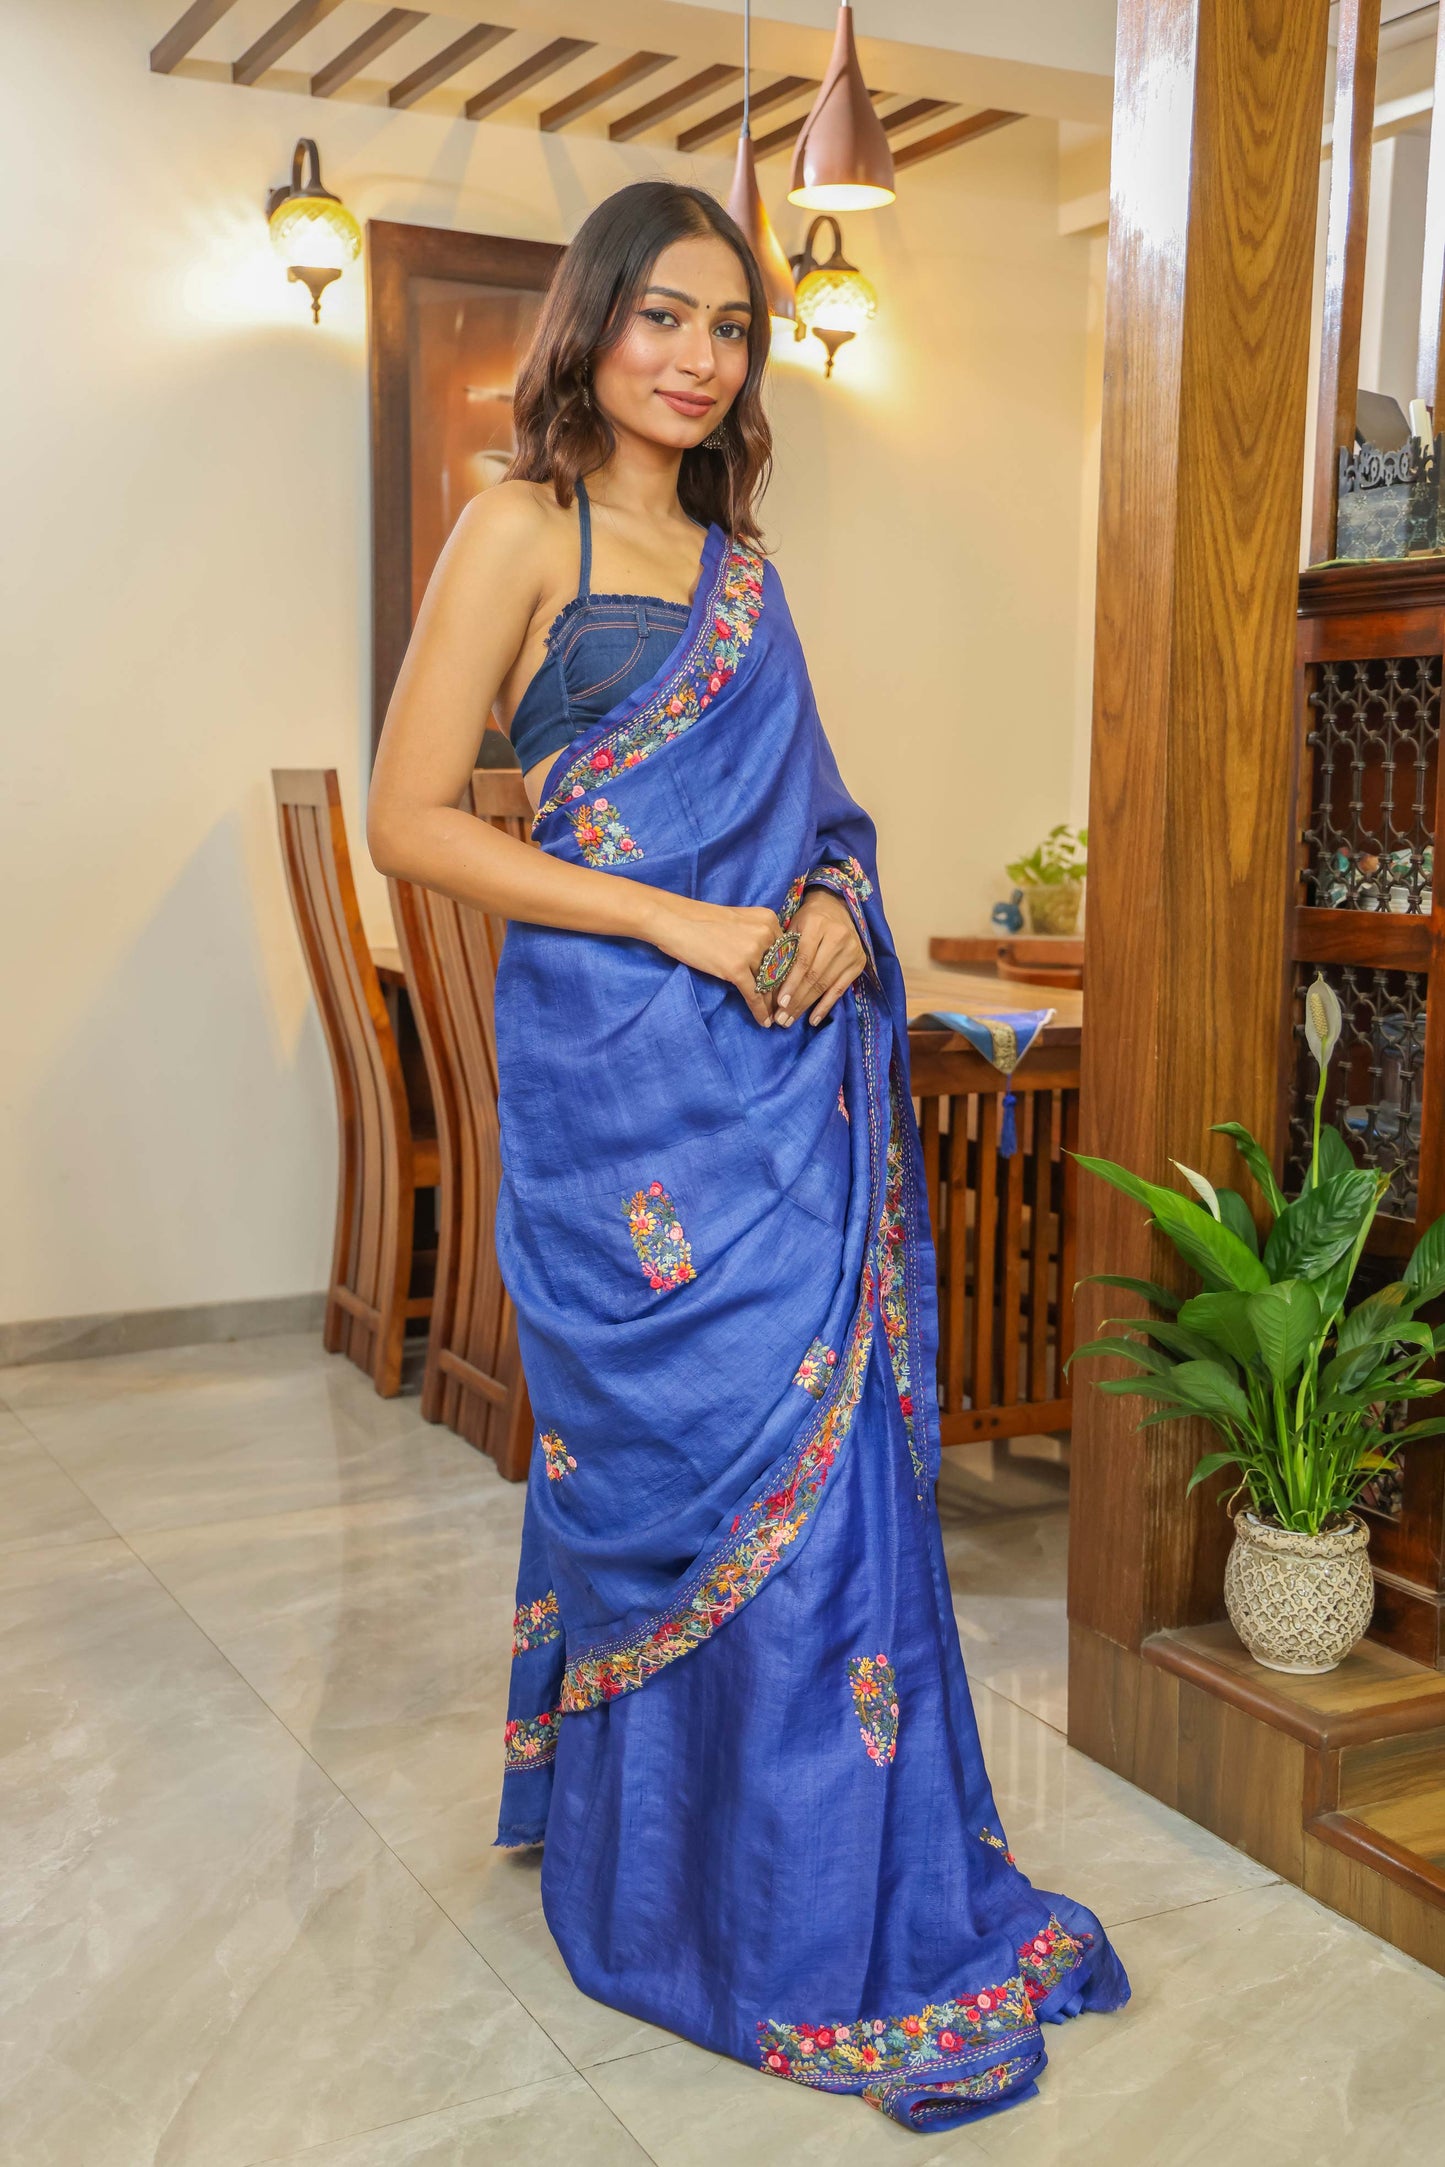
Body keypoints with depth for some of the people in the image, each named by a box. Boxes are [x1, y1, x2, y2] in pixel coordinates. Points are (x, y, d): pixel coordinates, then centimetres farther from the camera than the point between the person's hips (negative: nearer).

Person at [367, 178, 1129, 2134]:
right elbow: (409, 817, -9)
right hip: (625, 1075, -6)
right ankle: (771, 1919, 12)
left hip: (791, 1060, 6)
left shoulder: (740, 565, 18)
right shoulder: (523, 529, -2)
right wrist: (686, 926, -15)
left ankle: (867, 1876, 25)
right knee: (716, 1452, -3)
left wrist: (831, 905, -1)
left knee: (827, 1446, 8)